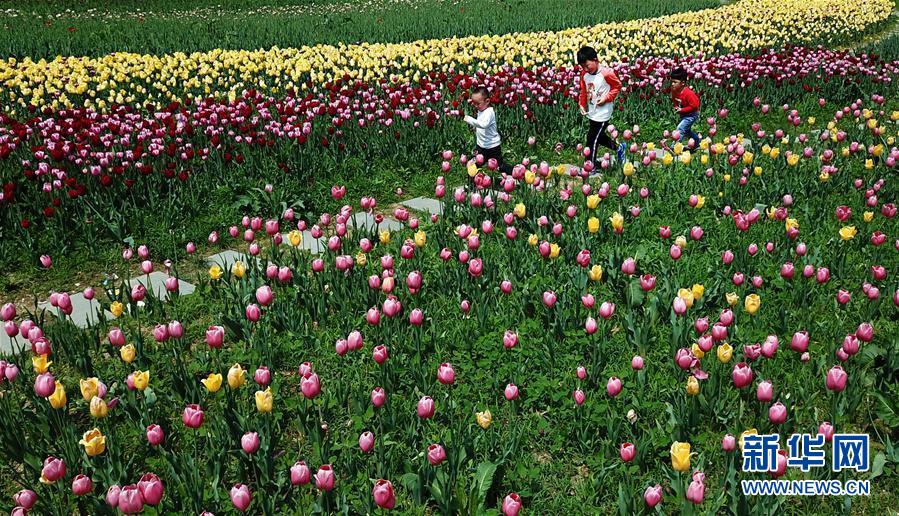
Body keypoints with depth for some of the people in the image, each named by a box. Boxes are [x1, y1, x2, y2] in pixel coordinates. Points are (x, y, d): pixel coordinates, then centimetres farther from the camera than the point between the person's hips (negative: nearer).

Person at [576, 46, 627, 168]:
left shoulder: (606, 73, -19)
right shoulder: (584, 74, -1)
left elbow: (617, 86, -7)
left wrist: (606, 98, -17)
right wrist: (582, 104, -1)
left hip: (603, 114, -7)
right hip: (591, 113, 7)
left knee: (592, 140, -3)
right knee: (598, 137, 20)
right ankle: (619, 148, 42)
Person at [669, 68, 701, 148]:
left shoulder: (688, 93, -32)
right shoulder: (674, 90, -9)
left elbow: (694, 105, -28)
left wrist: (681, 110, -26)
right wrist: (676, 107, -7)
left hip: (691, 115, -9)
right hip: (683, 114, 9)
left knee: (680, 128, -21)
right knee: (686, 130, 24)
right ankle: (697, 142, 47)